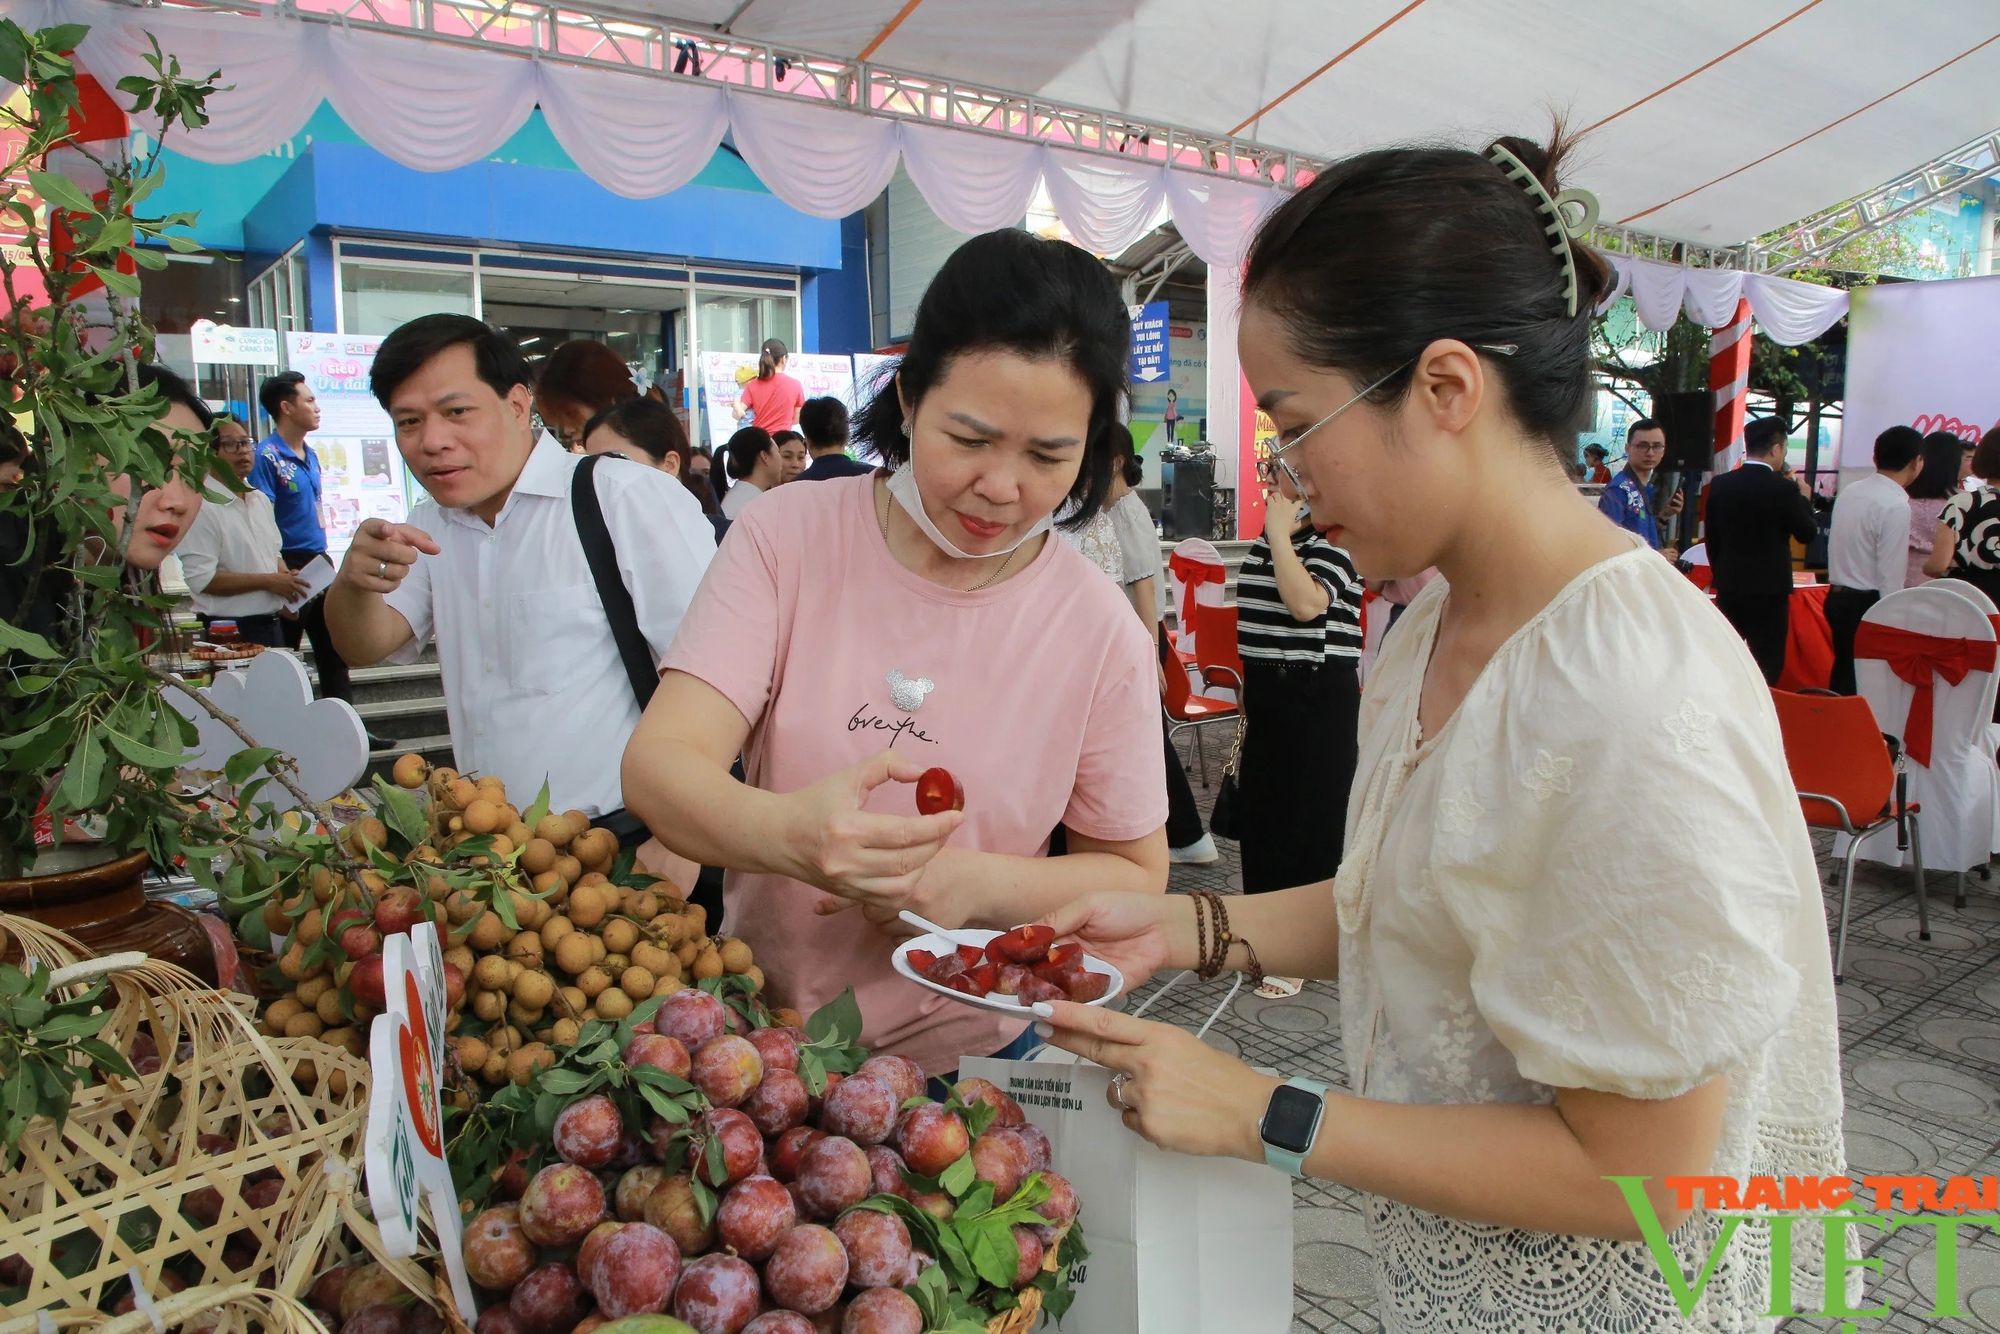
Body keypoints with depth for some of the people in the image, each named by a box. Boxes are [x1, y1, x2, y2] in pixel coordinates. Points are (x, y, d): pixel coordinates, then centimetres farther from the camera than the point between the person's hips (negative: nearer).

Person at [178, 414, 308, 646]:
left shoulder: (260, 499, 13)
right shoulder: (203, 507, -13)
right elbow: (201, 580, -20)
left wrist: (287, 579, 0)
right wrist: (268, 582, -17)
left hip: (272, 625, 8)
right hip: (231, 632, -8)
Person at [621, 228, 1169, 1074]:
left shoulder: (1099, 630, -12)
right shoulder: (787, 536, -12)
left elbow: (1135, 874, -2)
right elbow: (657, 765, -21)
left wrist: (979, 884, -22)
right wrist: (786, 833, -43)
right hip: (759, 1025, 1)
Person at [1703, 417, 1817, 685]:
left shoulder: (1720, 484, 0)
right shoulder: (1784, 488, -13)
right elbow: (1806, 533, -2)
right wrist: (1805, 498, 13)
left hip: (1728, 587, 5)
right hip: (1769, 590, -5)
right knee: (1766, 666, 2)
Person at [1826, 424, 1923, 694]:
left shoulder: (1849, 491, 6)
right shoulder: (1896, 506, -17)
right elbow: (1890, 574, -17)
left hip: (1837, 598, 8)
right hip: (1868, 604, -8)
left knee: (1843, 672, 16)